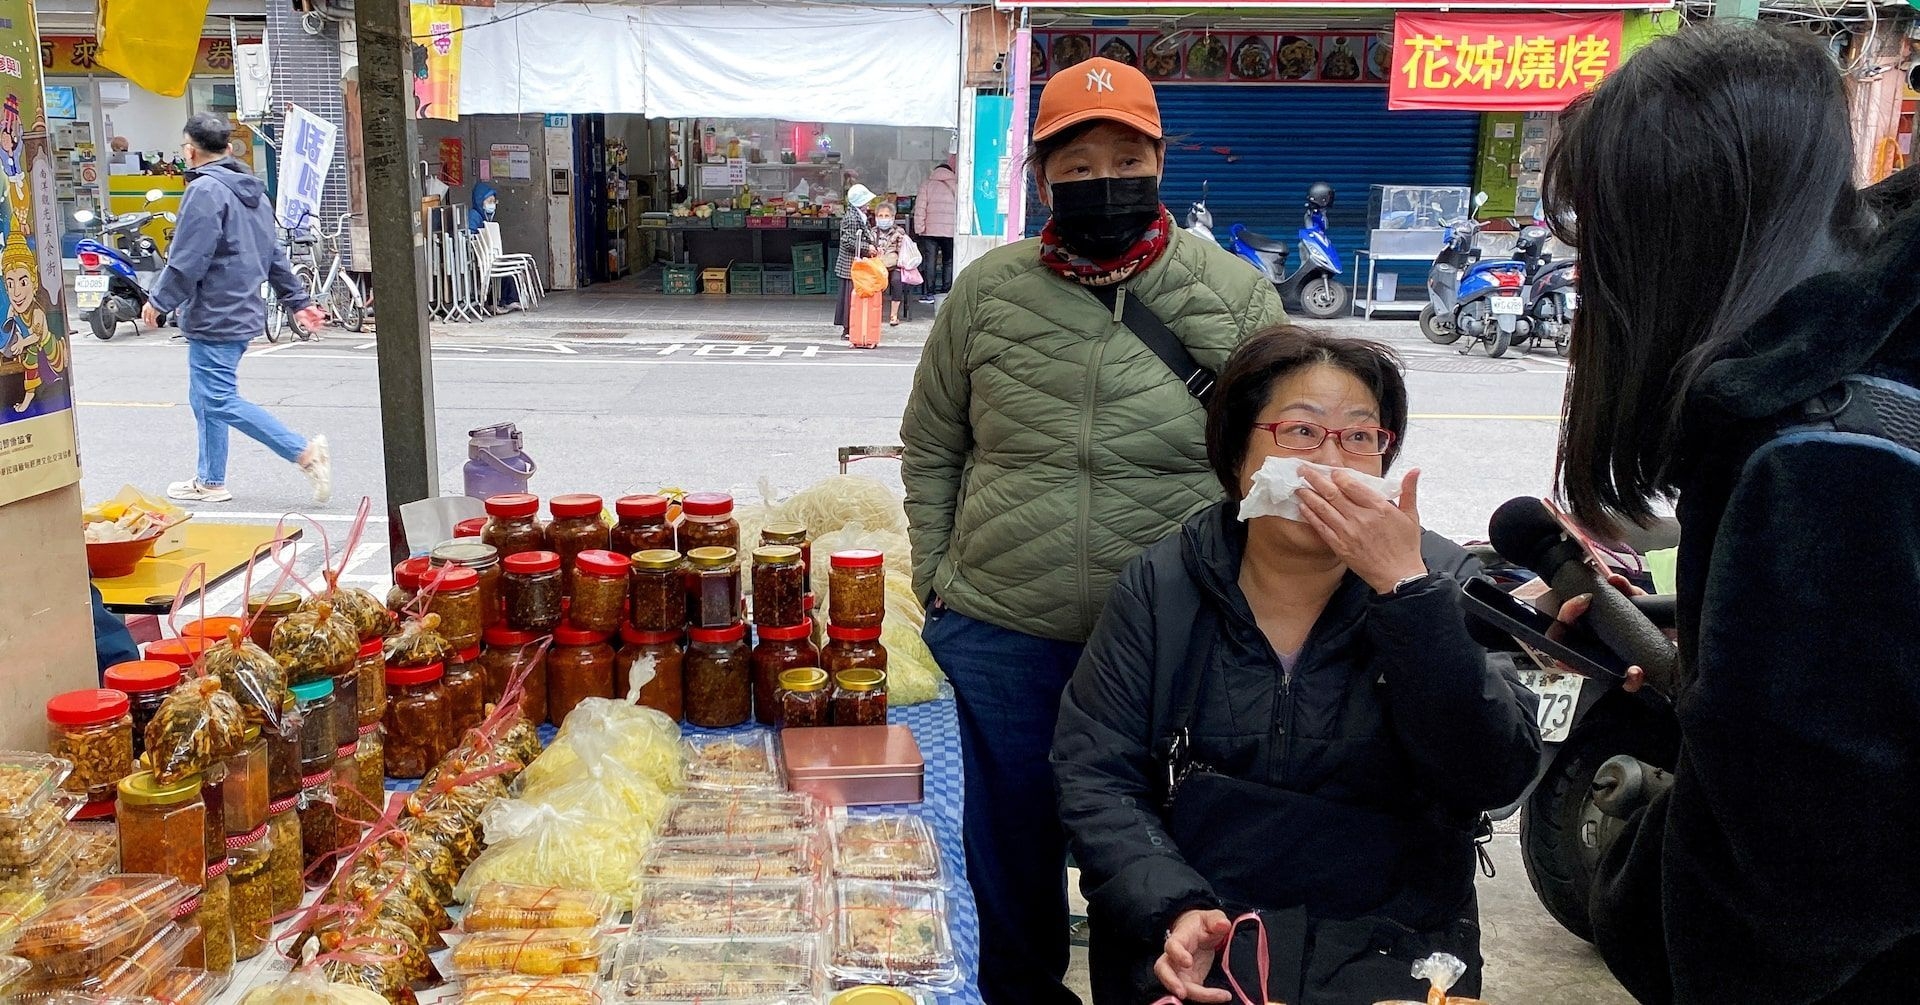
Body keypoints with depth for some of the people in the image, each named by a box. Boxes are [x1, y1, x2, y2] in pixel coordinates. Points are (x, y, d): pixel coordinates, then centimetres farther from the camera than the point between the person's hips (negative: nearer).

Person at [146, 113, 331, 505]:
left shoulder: (204, 191, -14)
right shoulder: (252, 190, 15)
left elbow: (187, 259, -18)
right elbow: (274, 254, 20)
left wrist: (160, 301, -6)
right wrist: (297, 301, 23)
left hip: (214, 317, -10)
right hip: (244, 313, 10)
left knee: (220, 401, -8)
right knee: (205, 398, 16)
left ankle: (306, 452, -13)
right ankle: (209, 481, 21)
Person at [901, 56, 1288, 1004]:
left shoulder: (1235, 295, -4)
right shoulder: (986, 291, -1)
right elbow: (931, 449, 8)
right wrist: (937, 580, 5)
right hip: (1001, 638, 2)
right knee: (1011, 838, 18)